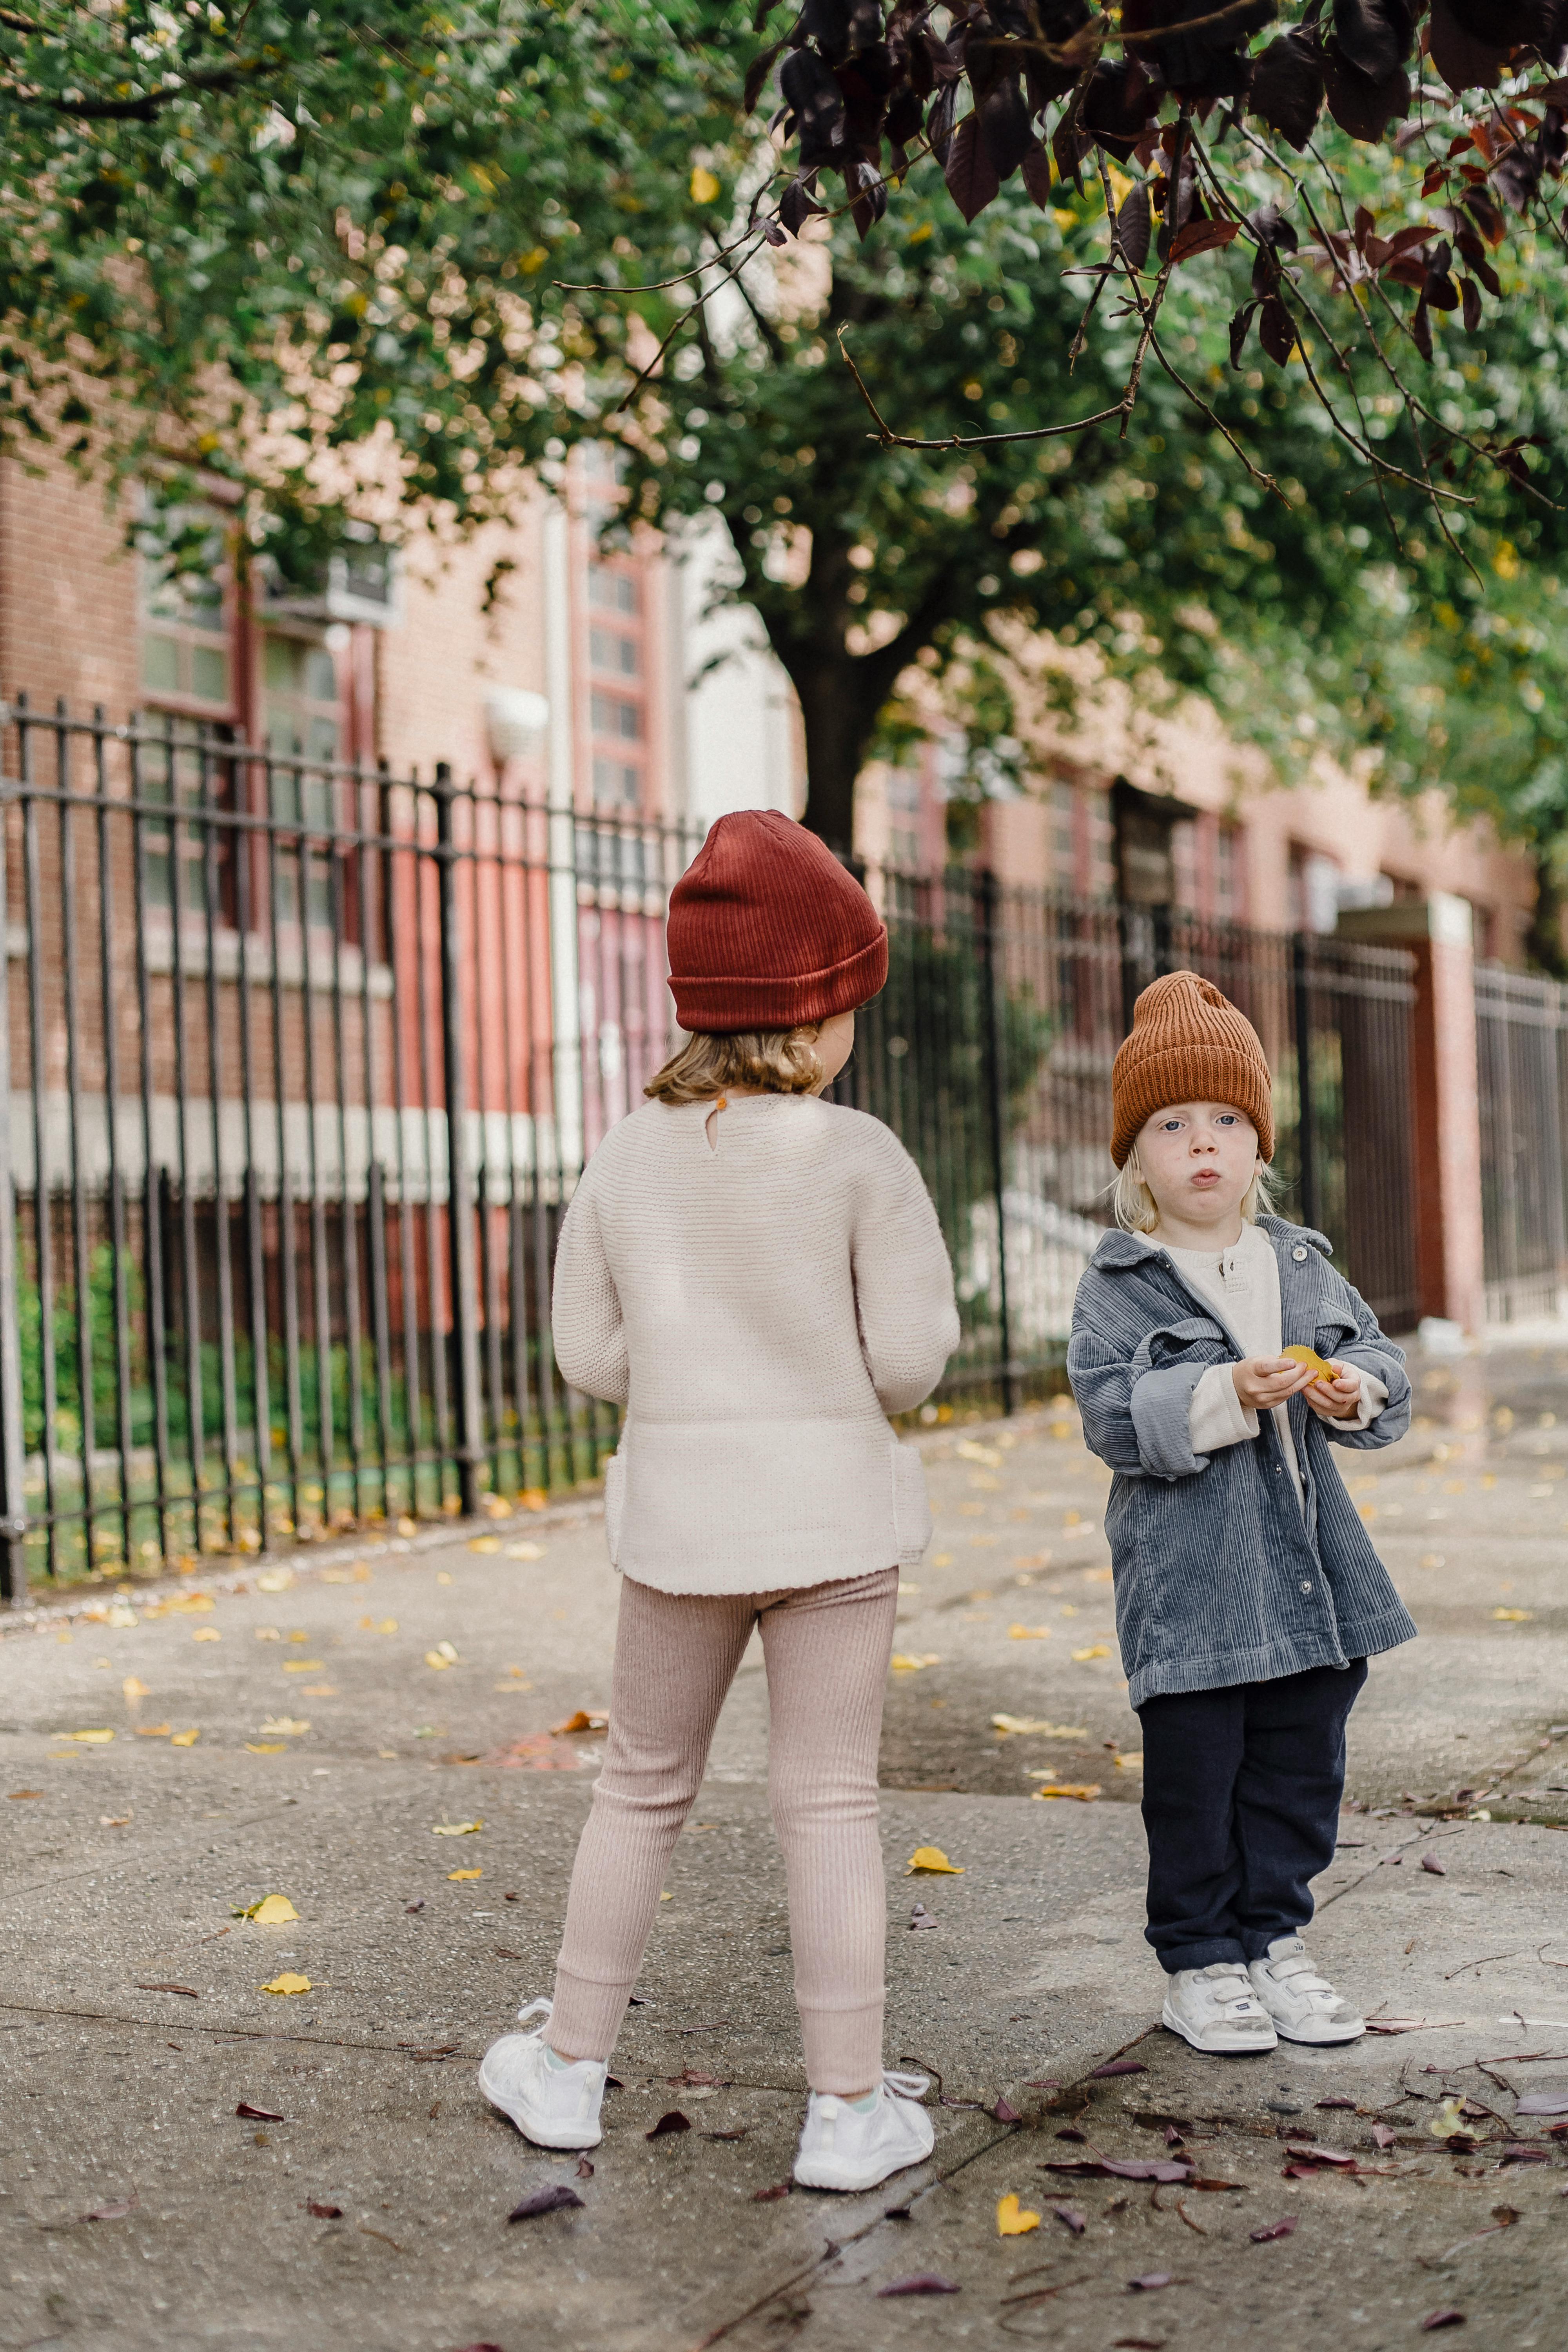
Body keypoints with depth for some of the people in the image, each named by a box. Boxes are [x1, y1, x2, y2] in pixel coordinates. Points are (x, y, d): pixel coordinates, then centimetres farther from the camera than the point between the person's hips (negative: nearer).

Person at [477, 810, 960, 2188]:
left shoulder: (629, 1157, 1)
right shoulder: (859, 1157, -10)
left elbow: (589, 1355, 4)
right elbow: (911, 1359, -12)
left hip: (679, 1508, 3)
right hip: (832, 1510, -3)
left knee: (645, 1787, 17)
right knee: (830, 1802, 4)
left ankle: (569, 2068, 27)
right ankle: (851, 2107, 11)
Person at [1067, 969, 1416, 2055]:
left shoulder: (1306, 1267, 10)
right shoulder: (1118, 1287, -6)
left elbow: (1383, 1363, 12)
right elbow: (1113, 1413, -15)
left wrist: (1359, 1392, -10)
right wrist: (1224, 1397, -26)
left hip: (1310, 1570, 5)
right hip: (1188, 1579, -5)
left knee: (1300, 1768, 13)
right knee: (1194, 1780, 3)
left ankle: (1276, 1938, 29)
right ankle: (1199, 1962, 18)